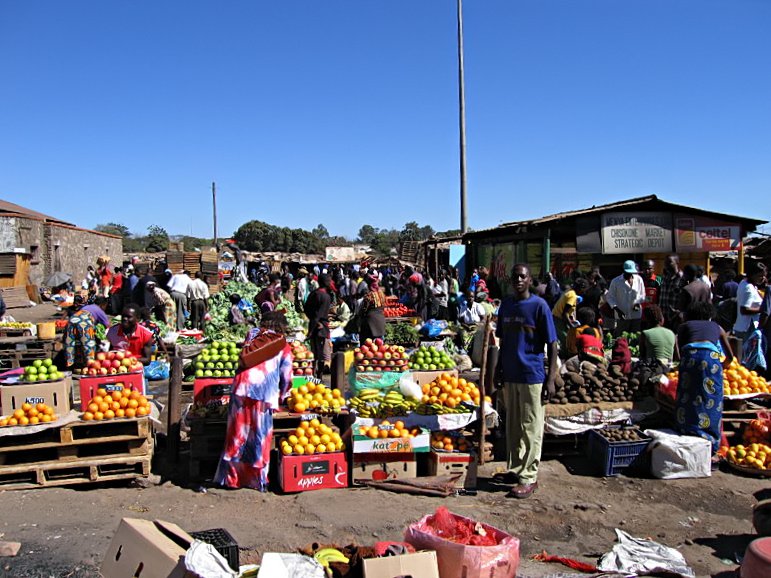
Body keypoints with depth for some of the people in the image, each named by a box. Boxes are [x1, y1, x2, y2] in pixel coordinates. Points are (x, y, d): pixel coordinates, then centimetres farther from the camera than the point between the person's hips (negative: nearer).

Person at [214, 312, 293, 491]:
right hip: (265, 393, -1)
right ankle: (259, 480, 14)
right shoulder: (284, 347, 14)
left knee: (237, 435, 10)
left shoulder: (253, 334, 20)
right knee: (261, 437, 7)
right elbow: (286, 377, 10)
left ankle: (231, 477, 16)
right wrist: (281, 396, 27)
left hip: (242, 387, 2)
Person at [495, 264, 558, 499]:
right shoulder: (506, 304, 7)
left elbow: (552, 344, -8)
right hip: (510, 374, 6)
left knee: (531, 428, 3)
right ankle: (516, 468, 29)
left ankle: (529, 477, 12)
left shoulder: (539, 305, -9)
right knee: (512, 425, 15)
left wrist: (551, 378, -12)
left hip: (532, 376, -6)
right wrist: (499, 368, 15)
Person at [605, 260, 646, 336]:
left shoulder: (639, 279, 3)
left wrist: (638, 303, -6)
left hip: (636, 315, 3)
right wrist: (616, 309, -13)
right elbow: (610, 297, -1)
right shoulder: (616, 281, -5)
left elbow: (642, 294, 13)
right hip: (622, 316, -3)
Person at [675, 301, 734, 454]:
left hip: (690, 355, -1)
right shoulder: (717, 327, 33)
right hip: (711, 356, 1)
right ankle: (710, 442, 9)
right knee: (711, 400, 8)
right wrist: (722, 367, 55)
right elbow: (730, 356, 38)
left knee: (687, 399, 7)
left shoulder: (684, 326, 29)